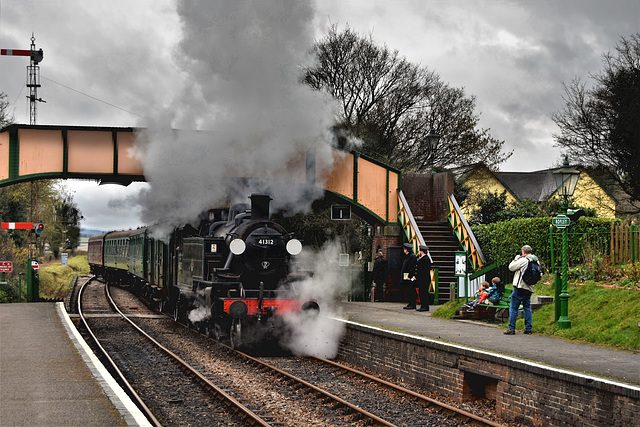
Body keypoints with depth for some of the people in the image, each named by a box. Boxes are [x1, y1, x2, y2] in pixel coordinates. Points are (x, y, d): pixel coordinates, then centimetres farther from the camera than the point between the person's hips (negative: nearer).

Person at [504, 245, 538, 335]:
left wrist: (515, 259, 8)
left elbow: (511, 267, -6)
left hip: (520, 287, -7)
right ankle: (528, 328, 9)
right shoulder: (536, 261, 10)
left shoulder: (523, 260, -12)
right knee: (527, 308, 12)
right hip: (529, 288, 7)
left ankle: (511, 328, -2)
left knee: (513, 308, -1)